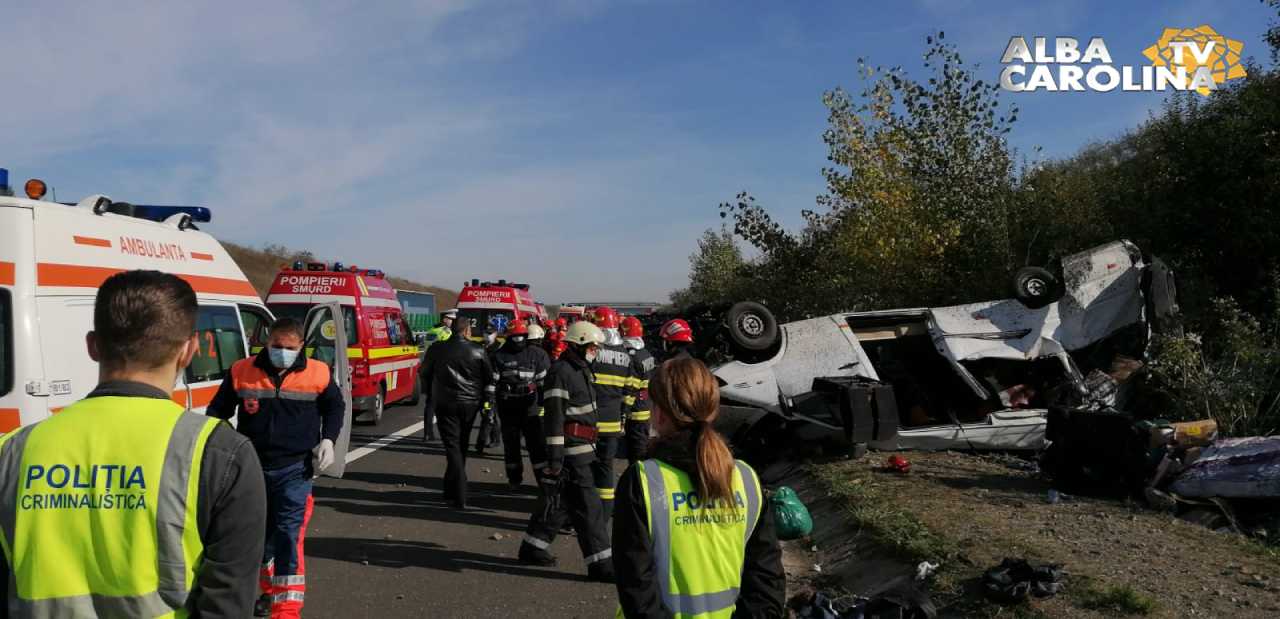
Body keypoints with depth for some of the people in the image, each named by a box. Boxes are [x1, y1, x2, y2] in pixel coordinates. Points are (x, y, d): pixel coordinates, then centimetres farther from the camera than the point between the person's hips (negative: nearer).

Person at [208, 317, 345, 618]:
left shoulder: (318, 373, -6)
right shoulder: (242, 371, -3)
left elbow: (335, 406, 11)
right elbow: (218, 409, 9)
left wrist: (328, 439, -2)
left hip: (295, 469, -3)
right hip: (252, 468, 3)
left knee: (288, 536, -12)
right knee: (258, 533, 19)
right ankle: (269, 590, 44)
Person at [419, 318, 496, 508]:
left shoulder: (437, 350, -1)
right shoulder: (478, 351, -2)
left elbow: (426, 375, 10)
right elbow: (489, 379, 0)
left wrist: (430, 395, 25)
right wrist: (487, 402, 7)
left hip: (446, 404, -2)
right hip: (470, 405, 2)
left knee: (452, 447, -1)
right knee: (461, 446, 17)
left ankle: (460, 497, -11)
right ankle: (451, 489, 29)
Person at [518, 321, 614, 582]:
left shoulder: (581, 369, 16)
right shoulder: (561, 372, -16)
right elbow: (554, 417, -20)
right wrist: (555, 457, -22)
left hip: (582, 449, 10)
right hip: (571, 450, -10)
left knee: (558, 501, 17)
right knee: (587, 506, -6)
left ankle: (533, 548, 29)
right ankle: (600, 564, 0)